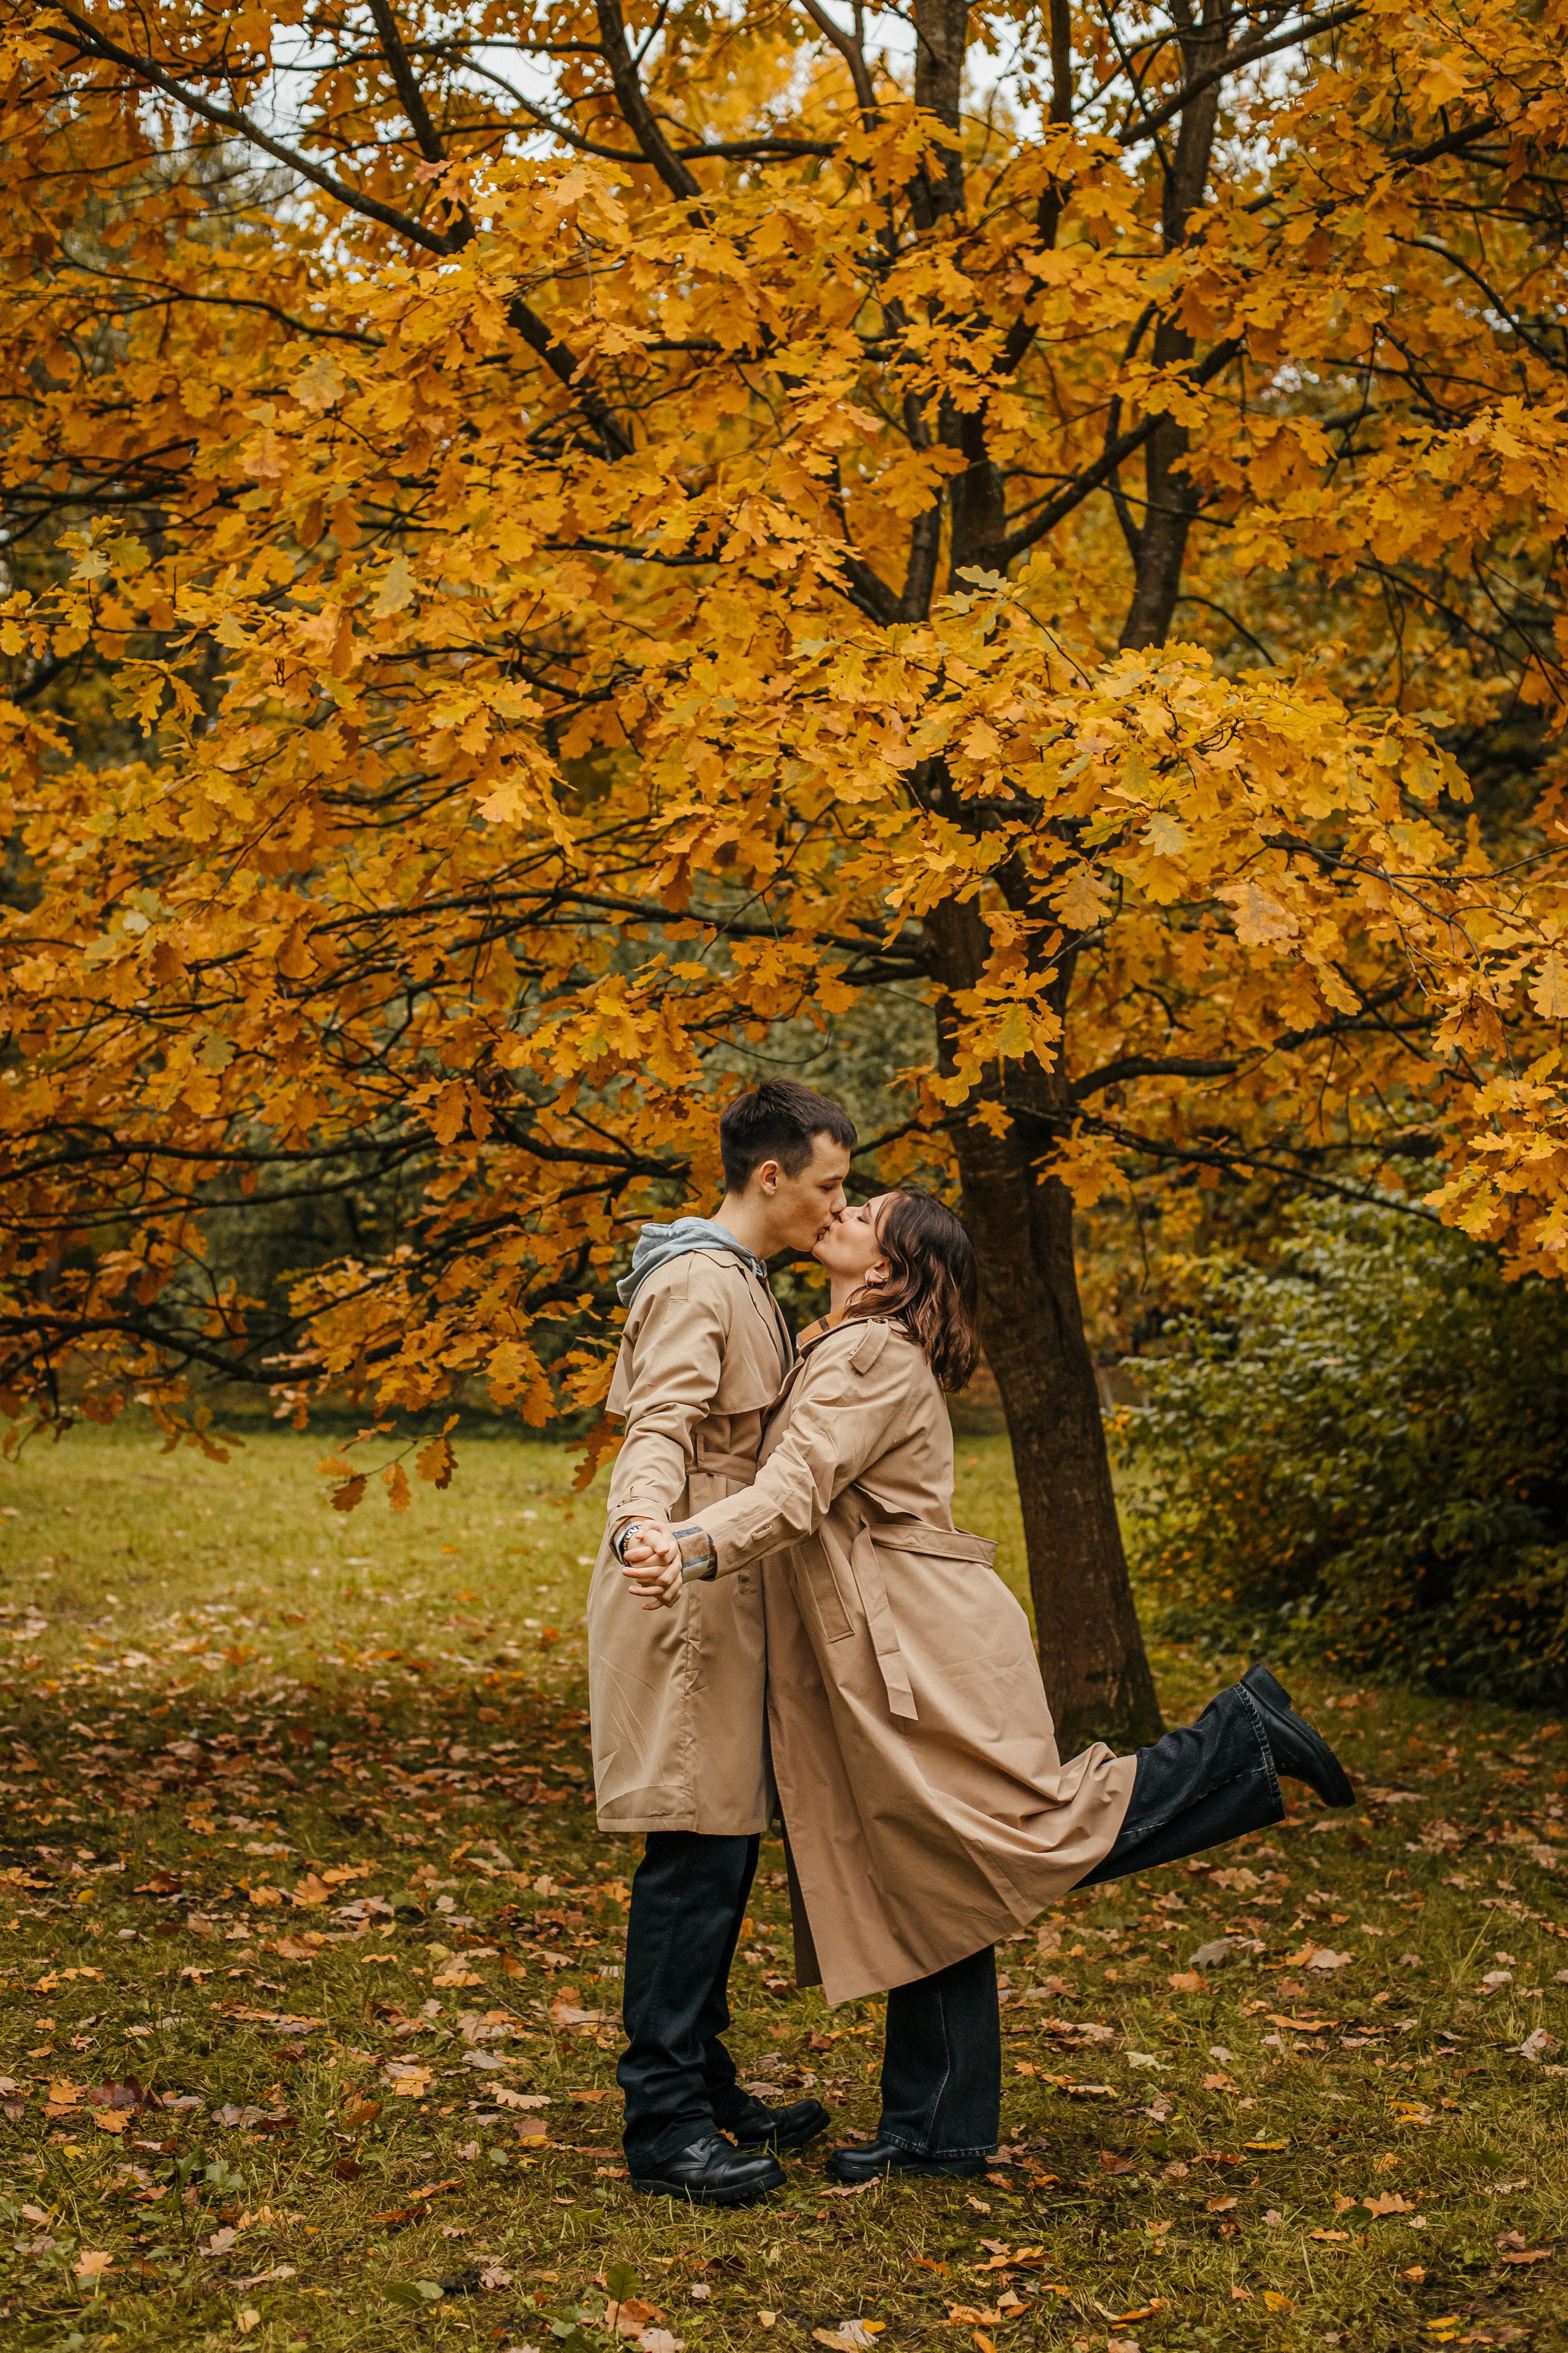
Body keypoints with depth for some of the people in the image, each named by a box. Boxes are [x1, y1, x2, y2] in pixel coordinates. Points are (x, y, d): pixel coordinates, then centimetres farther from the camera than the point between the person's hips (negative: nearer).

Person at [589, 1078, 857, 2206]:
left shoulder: (746, 1286, 19)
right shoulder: (696, 1283, -13)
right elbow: (662, 1429, -28)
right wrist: (645, 1530, -46)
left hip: (728, 1602, 10)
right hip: (686, 1597, -10)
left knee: (725, 1849, 12)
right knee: (696, 1853, -10)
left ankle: (705, 2086, 21)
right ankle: (664, 2124, -5)